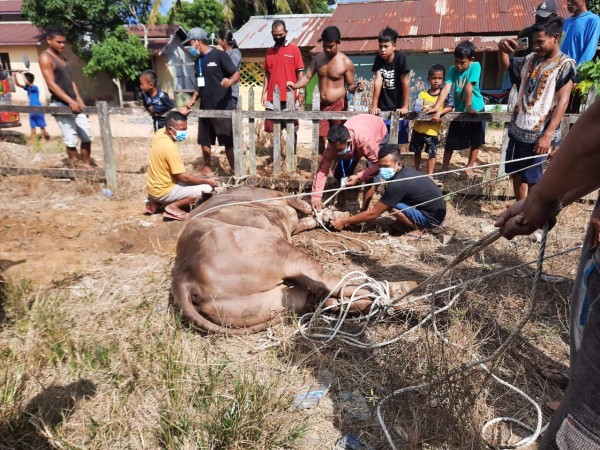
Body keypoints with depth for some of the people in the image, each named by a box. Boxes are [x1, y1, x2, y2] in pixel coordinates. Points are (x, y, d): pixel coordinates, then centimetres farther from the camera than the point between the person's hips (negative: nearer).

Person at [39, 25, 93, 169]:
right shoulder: (45, 58, -8)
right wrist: (70, 101, -26)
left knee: (87, 136, 7)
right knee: (71, 140, -5)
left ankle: (86, 164, 18)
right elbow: (52, 84, -18)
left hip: (74, 103, 8)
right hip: (60, 105, -8)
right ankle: (78, 166, 6)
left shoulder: (63, 57, 17)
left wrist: (79, 101, 6)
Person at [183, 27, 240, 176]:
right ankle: (207, 168, 27)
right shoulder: (198, 61, 16)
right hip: (205, 108, 8)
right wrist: (193, 99, 10)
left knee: (228, 142, -4)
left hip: (223, 108, -7)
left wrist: (229, 81, -32)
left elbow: (237, 74, -11)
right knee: (205, 140, 13)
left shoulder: (219, 55, -7)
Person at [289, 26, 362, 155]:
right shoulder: (318, 58, 5)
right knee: (319, 137, 7)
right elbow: (307, 76, 2)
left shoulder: (346, 62, -8)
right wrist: (295, 85, -16)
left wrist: (355, 88, -28)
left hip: (339, 106, -5)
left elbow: (350, 86, -4)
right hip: (322, 106, 5)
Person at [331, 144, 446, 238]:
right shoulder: (405, 170, -1)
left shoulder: (397, 184, -27)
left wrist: (345, 221, -14)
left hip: (432, 217, -9)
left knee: (390, 204, -22)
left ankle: (418, 228, -6)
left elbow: (373, 214, -22)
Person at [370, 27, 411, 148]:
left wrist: (405, 107, -16)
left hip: (398, 108, -2)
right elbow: (377, 81, -9)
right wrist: (374, 105, -13)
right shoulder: (378, 59, -4)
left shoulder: (400, 58, -13)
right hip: (382, 108, 2)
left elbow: (405, 83, -14)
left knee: (397, 142, 4)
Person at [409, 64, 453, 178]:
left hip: (433, 130, -2)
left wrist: (439, 113, -29)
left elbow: (450, 107, -13)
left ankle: (429, 175, 16)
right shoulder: (422, 94, 0)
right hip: (418, 128, 3)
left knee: (432, 153, 5)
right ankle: (417, 171, 35)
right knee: (417, 151, 16)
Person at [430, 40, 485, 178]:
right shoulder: (452, 70, -9)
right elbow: (446, 88, -21)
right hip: (459, 111, 2)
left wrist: (469, 107, -25)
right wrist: (436, 107, -33)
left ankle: (469, 167, 27)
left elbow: (468, 87, -23)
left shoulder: (475, 66, -18)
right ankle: (444, 169, 17)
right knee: (450, 142, 5)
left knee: (475, 142, 9)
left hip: (475, 110, -2)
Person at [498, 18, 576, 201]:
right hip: (517, 129, 7)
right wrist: (502, 48, -2)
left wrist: (548, 135, -24)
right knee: (516, 174, 13)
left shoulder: (565, 65, -9)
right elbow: (504, 66, 21)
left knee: (532, 179, 3)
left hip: (538, 134, -6)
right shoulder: (530, 59, 9)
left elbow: (562, 102, -16)